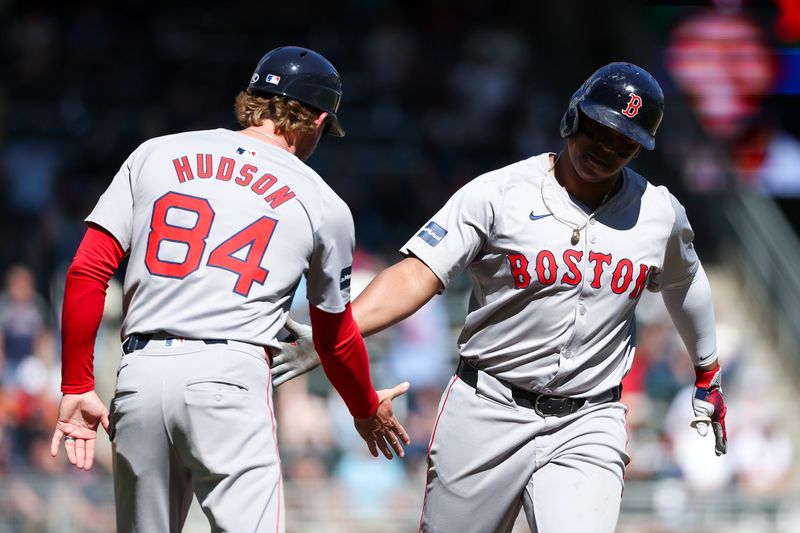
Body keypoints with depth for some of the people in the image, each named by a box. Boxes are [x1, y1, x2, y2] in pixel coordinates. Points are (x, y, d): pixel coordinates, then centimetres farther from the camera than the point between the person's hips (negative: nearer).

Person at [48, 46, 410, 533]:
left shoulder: (155, 155, 13)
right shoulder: (322, 205, 9)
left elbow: (87, 272, 5)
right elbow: (336, 339, 20)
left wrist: (77, 388, 9)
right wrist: (367, 410, 38)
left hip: (139, 377, 3)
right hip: (231, 378, -3)